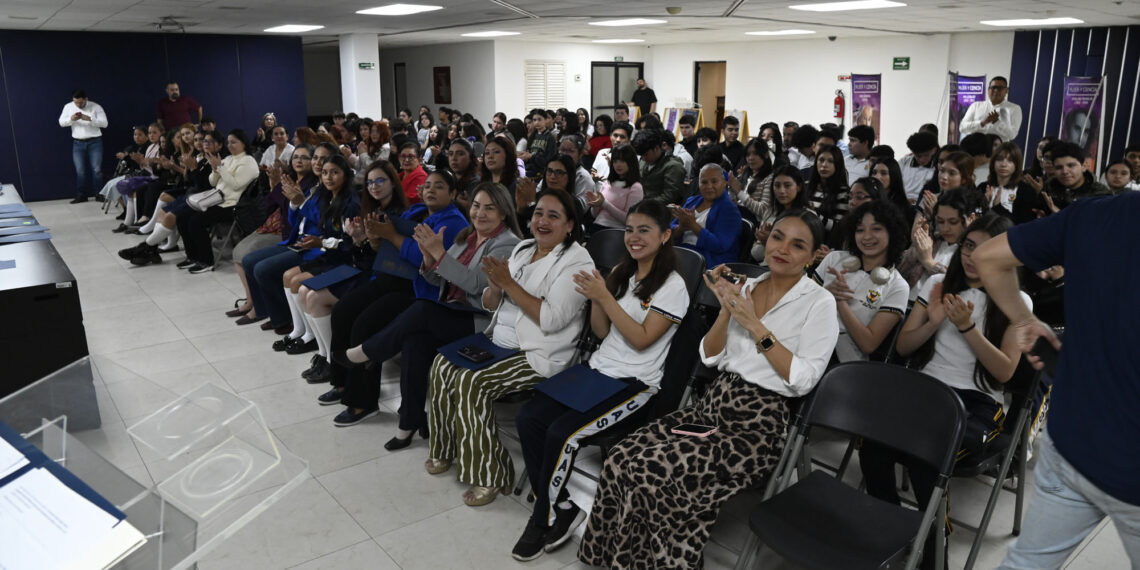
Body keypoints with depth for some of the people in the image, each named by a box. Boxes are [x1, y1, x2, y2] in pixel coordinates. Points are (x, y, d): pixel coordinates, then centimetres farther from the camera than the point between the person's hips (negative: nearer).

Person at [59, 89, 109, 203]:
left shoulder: (95, 107, -5)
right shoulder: (68, 107, 4)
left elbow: (104, 123, -11)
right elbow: (61, 122, 2)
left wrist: (89, 119, -24)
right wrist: (71, 119, -18)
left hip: (95, 142, -3)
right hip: (78, 143, 3)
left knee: (97, 169, -3)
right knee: (80, 170, 4)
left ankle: (99, 194, 5)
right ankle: (81, 195, 10)